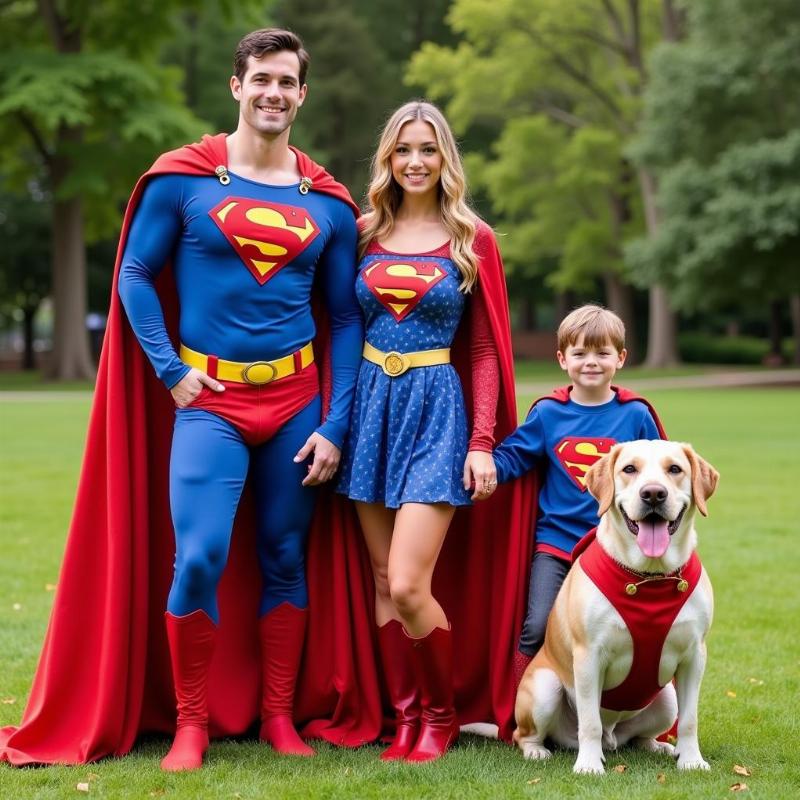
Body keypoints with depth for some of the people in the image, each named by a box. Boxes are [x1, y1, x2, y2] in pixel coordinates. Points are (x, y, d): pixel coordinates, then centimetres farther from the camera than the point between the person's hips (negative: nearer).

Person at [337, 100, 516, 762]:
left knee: (407, 585, -12)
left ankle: (442, 716, 9)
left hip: (437, 408, -4)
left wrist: (483, 444, -6)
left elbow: (487, 349, 1)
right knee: (383, 580, 6)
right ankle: (406, 719, 16)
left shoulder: (472, 239, 1)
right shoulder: (363, 233, 8)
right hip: (371, 404, 4)